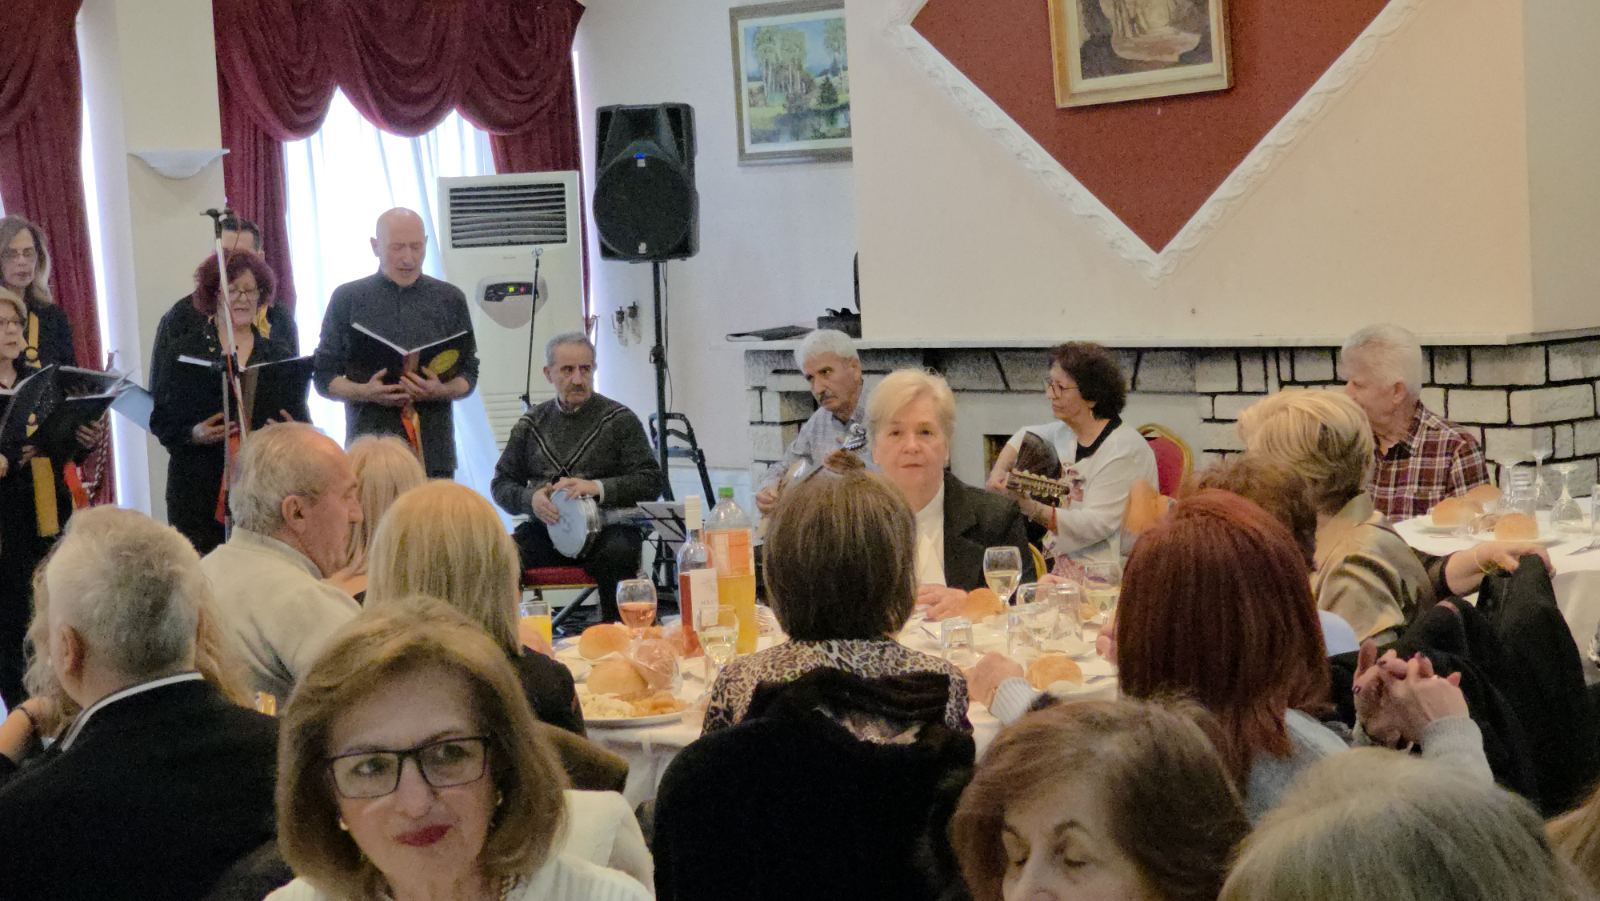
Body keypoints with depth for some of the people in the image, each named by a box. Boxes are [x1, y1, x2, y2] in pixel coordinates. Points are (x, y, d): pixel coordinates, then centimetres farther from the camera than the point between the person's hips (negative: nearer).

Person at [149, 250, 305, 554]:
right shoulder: (183, 351, 7)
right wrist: (193, 434, -14)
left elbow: (301, 419, 14)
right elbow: (161, 418, 4)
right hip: (199, 492, -2)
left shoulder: (279, 352, 14)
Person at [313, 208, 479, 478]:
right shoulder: (347, 299, 9)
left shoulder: (450, 300, 12)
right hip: (368, 451, -1)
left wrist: (441, 391, -10)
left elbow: (468, 375, 12)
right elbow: (325, 377, 8)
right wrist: (366, 392, -12)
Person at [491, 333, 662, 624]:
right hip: (546, 527, 3)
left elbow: (652, 481, 0)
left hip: (606, 526, -2)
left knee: (617, 554, -36)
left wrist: (598, 488, -16)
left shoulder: (620, 419, 6)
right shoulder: (531, 424, 15)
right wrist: (531, 499, -6)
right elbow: (501, 483, 17)